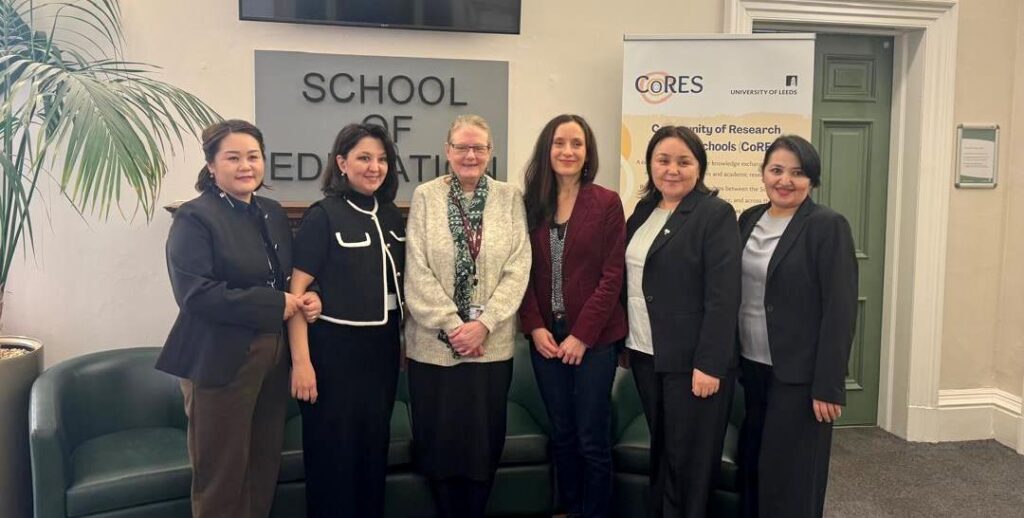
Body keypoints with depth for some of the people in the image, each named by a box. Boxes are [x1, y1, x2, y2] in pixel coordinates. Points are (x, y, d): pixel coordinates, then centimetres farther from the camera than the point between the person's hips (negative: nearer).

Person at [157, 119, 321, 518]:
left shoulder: (273, 213, 10)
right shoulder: (194, 218, -11)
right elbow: (195, 293, -22)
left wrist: (307, 297, -4)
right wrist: (275, 305, -20)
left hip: (274, 355, 7)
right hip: (220, 361, -6)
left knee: (265, 468, 16)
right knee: (221, 475, 6)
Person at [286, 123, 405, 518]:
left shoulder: (391, 216, 8)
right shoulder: (322, 216, -10)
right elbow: (297, 291, -13)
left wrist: (406, 339, 12)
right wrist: (300, 361, -17)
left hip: (382, 348, 6)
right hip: (334, 349, -5)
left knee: (374, 447, 15)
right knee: (332, 453, 5)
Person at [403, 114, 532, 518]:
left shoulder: (510, 198, 3)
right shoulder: (425, 197, 1)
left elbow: (518, 270, -3)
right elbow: (417, 272, -5)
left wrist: (483, 324, -12)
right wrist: (452, 326, -11)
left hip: (491, 343, 1)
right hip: (434, 342, 0)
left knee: (484, 440, 8)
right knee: (437, 439, 8)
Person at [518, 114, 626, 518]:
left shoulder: (607, 203, -4)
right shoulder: (531, 203, 5)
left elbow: (612, 276, -8)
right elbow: (524, 272, 4)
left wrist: (582, 334, -13)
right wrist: (534, 326, -7)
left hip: (594, 338, -3)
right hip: (546, 337, 3)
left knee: (592, 438, 3)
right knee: (561, 434, 14)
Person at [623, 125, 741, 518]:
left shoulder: (716, 214, -9)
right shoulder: (643, 211, 11)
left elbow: (723, 295, -15)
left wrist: (709, 364, -19)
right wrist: (622, 341, 10)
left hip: (691, 360, -6)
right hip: (645, 354, 6)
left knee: (690, 457, 4)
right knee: (660, 449, 16)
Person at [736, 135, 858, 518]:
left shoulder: (828, 227, -11)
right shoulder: (749, 219, 7)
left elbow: (840, 311, -14)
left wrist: (828, 386, -17)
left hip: (797, 376, -6)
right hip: (751, 368, 6)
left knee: (789, 479, 4)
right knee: (751, 469, 14)